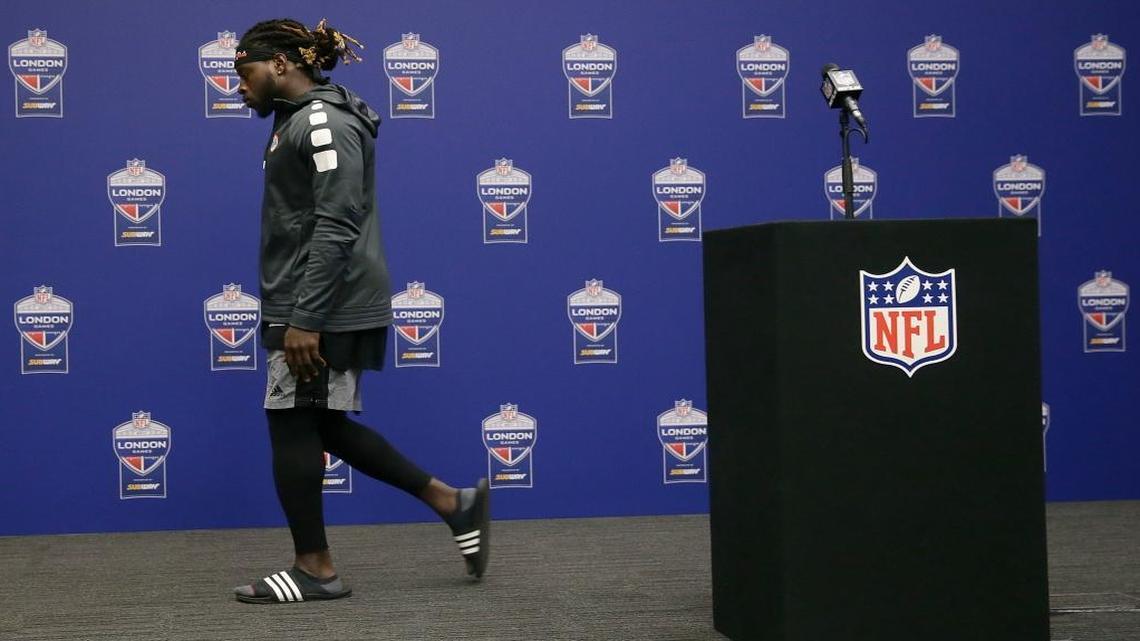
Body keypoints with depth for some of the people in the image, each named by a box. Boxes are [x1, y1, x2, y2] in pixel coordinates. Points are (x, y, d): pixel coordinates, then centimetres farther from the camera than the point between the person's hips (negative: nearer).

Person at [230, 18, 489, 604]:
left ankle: (315, 570, 9)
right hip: (309, 308, 10)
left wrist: (304, 320, -25)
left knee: (292, 427, -2)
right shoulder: (298, 121, 17)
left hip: (325, 310, -10)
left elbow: (335, 229, -22)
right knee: (323, 425, 13)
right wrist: (291, 314, 23)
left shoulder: (323, 123, -15)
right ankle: (454, 503, 18)